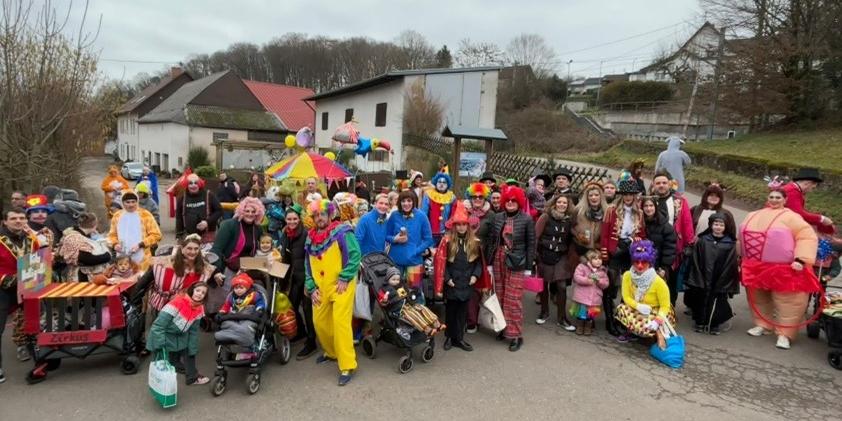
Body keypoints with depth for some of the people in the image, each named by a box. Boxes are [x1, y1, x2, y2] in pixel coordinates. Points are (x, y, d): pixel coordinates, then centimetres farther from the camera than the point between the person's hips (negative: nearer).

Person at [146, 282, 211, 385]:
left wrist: (192, 350, -2)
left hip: (180, 336, 6)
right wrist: (160, 345, -30)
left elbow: (193, 331, 0)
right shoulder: (178, 302, -30)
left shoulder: (199, 309, -9)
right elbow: (158, 325, -28)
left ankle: (193, 377, 18)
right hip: (164, 336, -6)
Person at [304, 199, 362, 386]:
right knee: (319, 323, 14)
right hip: (321, 288, 7)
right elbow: (308, 265, 16)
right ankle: (331, 352, 40)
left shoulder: (341, 232, -9)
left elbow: (355, 255, -15)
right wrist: (311, 288, 6)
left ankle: (347, 367, -6)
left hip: (341, 286, -7)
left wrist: (344, 279, -18)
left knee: (340, 322, -14)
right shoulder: (311, 238, 11)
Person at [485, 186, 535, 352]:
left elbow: (531, 244, -4)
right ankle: (503, 327, 26)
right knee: (500, 296, 10)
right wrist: (489, 262, 3)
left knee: (513, 299, -3)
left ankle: (515, 334, 7)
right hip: (498, 260, 4)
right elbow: (490, 240, 7)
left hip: (516, 263, -4)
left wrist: (528, 267, -6)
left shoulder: (526, 220, -5)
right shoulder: (497, 218, 5)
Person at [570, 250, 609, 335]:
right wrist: (587, 280, -23)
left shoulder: (602, 271, 5)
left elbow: (606, 284, 2)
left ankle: (588, 328, 30)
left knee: (591, 315, 12)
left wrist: (599, 281, -17)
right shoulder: (582, 267, -6)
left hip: (595, 298, 3)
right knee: (581, 313, 7)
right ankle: (579, 327, 25)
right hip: (582, 296, -3)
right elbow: (576, 277, -15)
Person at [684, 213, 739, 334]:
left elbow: (730, 266, -2)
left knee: (717, 302, 5)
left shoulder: (730, 244, -1)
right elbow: (695, 262, 0)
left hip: (721, 282, -1)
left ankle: (714, 324, 18)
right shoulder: (702, 241, 1)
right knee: (701, 301, 8)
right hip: (702, 280, 1)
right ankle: (700, 322, 22)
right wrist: (698, 280, -5)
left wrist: (724, 284, -6)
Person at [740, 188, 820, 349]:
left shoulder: (791, 217, -5)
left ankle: (785, 334, 6)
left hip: (783, 270, -5)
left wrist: (800, 260, -22)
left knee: (786, 301, -3)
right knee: (759, 299, 14)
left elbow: (807, 237, -13)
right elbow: (743, 238, 18)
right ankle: (763, 325, 29)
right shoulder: (753, 216, 12)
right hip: (756, 268, 5)